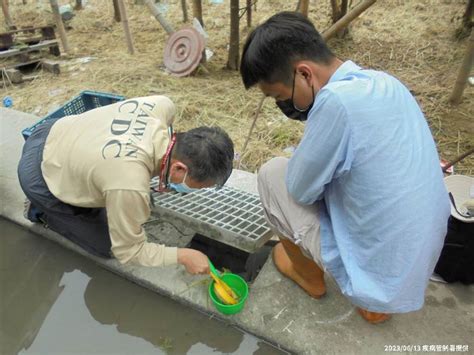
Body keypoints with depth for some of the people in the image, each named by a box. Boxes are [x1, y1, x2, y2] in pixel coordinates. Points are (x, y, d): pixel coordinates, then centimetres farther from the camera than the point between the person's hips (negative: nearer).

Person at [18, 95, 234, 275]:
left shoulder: (161, 106, -25)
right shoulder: (130, 187, -41)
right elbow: (128, 251, -23)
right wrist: (182, 256, -17)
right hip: (39, 177, -6)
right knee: (105, 245, 4)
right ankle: (44, 210, 16)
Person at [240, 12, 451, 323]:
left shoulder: (336, 100, -28)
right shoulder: (385, 82, -1)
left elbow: (300, 189, -14)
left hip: (375, 273, -7)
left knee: (273, 174, -3)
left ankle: (310, 277, 21)